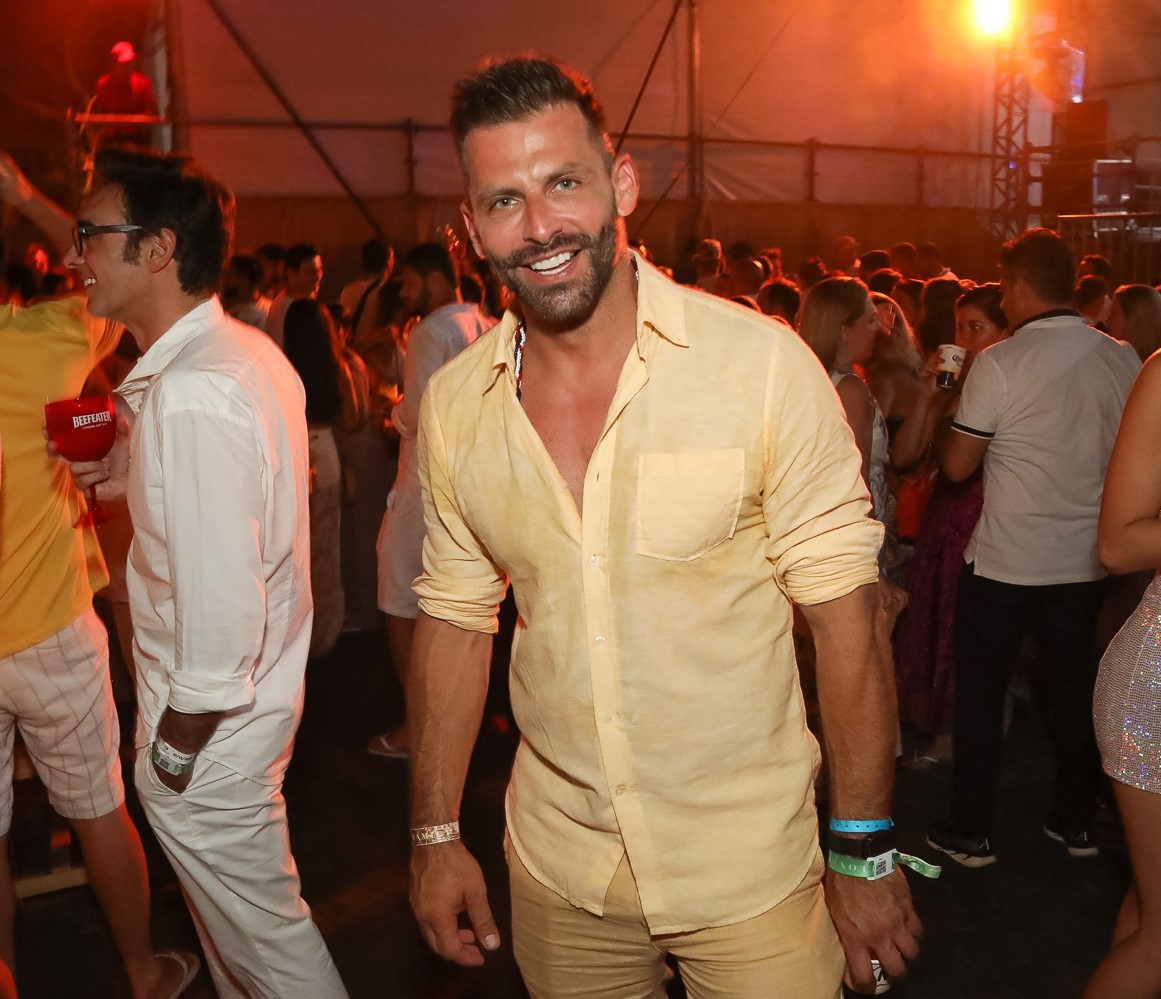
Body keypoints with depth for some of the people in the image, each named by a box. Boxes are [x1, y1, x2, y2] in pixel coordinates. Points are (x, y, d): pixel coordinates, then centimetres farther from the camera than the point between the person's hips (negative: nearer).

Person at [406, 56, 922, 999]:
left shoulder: (763, 364, -16)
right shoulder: (453, 405, -4)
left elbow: (845, 619, -12)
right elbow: (455, 619, 5)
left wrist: (865, 854, -10)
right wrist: (436, 836, 6)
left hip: (748, 867, -3)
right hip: (556, 867, 4)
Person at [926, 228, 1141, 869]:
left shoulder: (999, 365, -16)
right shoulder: (1123, 360, 0)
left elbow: (956, 466, -10)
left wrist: (951, 407, 5)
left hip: (1005, 563, -5)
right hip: (1085, 559, 5)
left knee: (979, 695, 9)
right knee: (1073, 691, 18)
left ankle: (970, 833, 17)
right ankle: (1075, 822, 31)